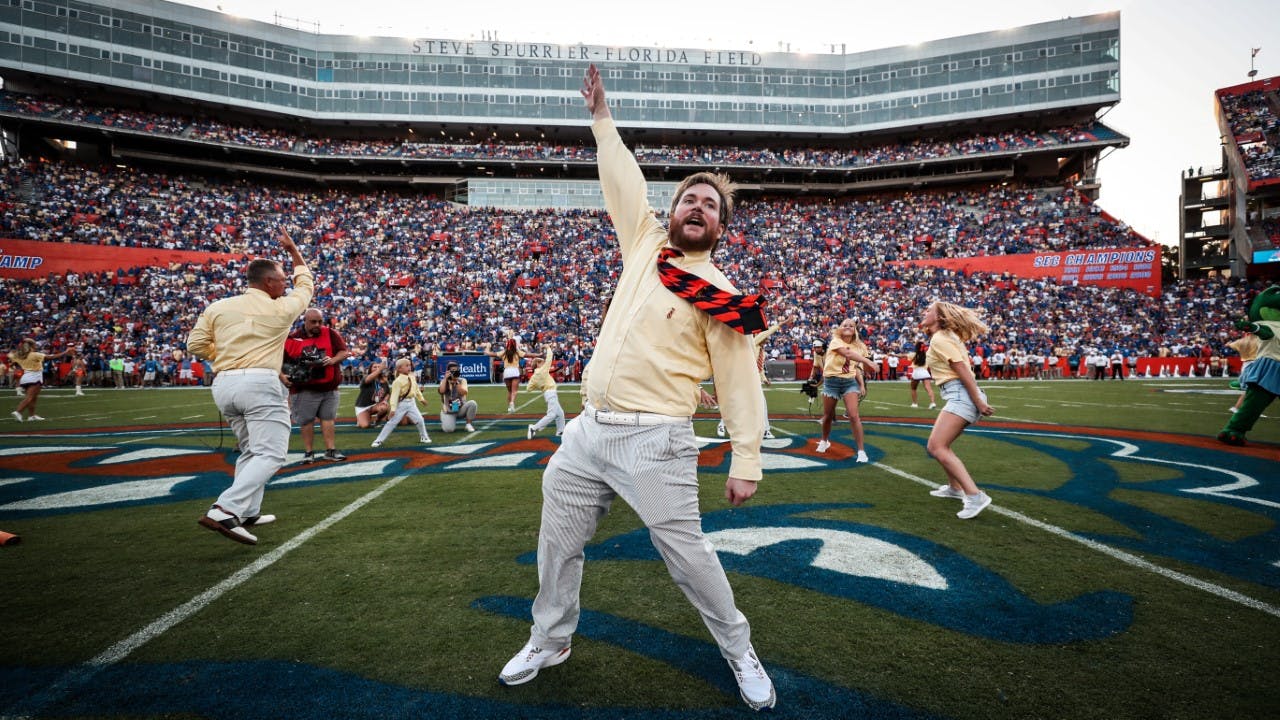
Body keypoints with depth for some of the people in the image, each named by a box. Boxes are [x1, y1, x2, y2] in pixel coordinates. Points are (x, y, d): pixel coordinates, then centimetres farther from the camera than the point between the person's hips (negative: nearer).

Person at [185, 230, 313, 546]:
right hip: (259, 382, -7)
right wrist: (293, 250, 31)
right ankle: (224, 511, -25)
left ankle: (248, 513, 25)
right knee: (271, 454, -9)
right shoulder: (281, 309, 3)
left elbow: (195, 345, 9)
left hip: (223, 384, 7)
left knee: (251, 451, 21)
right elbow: (305, 285, 21)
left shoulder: (217, 307, 12)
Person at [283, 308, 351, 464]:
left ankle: (330, 451, 11)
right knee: (306, 421, 4)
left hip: (329, 387, 1)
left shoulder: (330, 334, 2)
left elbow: (344, 351, 0)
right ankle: (309, 452, 15)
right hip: (304, 389, -1)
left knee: (328, 418, 5)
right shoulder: (293, 339, -1)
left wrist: (333, 360, -19)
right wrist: (282, 376, -12)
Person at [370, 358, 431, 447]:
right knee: (392, 422, -4)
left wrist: (421, 399, 24)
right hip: (401, 403, -5)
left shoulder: (412, 377, 5)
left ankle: (424, 437, 26)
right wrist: (393, 408, -24)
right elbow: (394, 395, -20)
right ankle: (379, 440, 4)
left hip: (411, 403, 5)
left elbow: (416, 389, 20)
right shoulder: (398, 381, -16)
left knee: (420, 420, 5)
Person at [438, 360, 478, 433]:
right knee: (448, 429, -26)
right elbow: (442, 391, -24)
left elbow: (464, 393, -19)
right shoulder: (444, 381, -1)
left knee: (472, 403, -29)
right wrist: (445, 378, -20)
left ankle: (468, 424, -9)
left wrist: (456, 382, -23)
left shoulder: (462, 380, 0)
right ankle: (445, 421, 13)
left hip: (461, 409, 2)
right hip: (448, 411, -2)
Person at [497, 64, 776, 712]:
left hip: (653, 442, -6)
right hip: (587, 432, 6)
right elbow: (624, 183, 21)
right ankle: (549, 641, 35)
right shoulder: (645, 244, 11)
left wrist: (746, 462, -12)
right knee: (558, 541, 13)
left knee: (686, 552, -2)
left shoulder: (720, 294, -4)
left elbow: (739, 382, -6)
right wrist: (601, 118, 26)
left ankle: (740, 653, 23)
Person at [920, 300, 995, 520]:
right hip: (959, 396, 10)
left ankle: (975, 496, -23)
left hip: (961, 395, -10)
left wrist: (979, 403, -19)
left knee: (937, 447, -18)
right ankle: (954, 487, 36)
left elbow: (963, 370, -17)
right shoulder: (944, 336, 20)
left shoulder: (939, 339, -10)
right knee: (937, 445, 22)